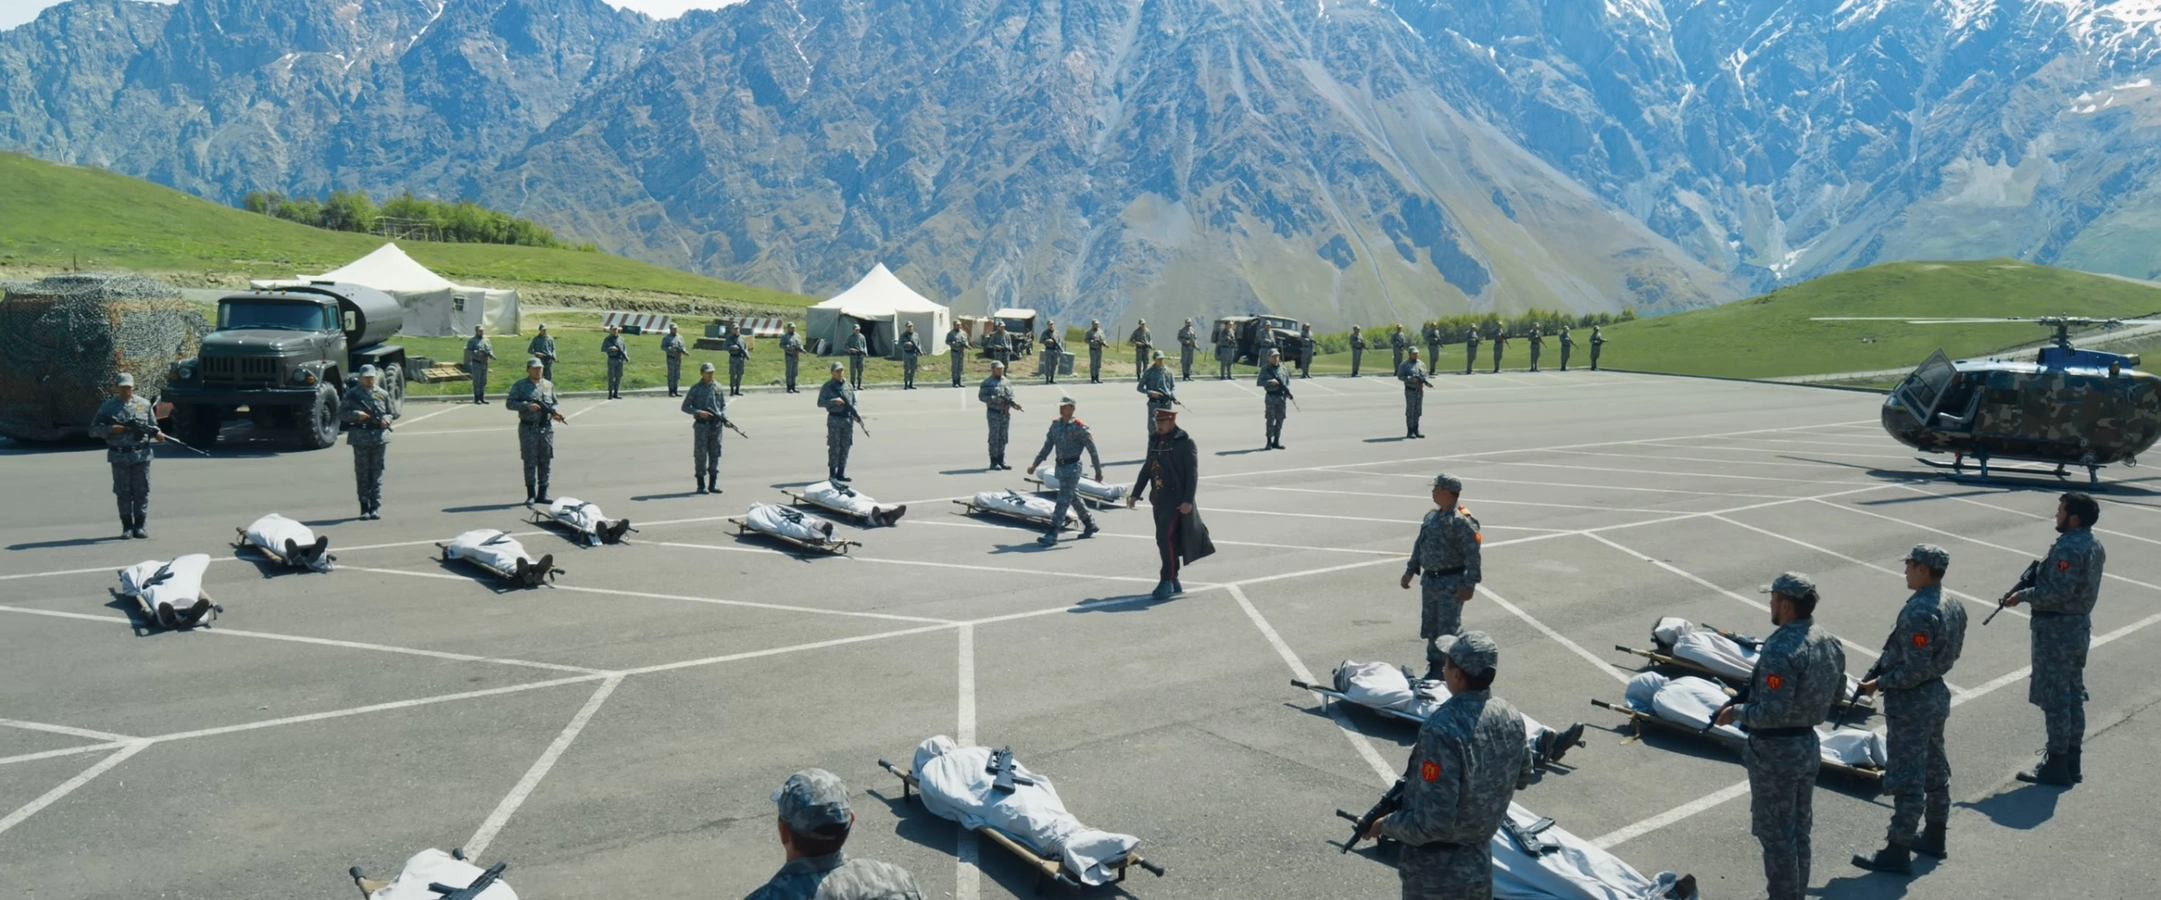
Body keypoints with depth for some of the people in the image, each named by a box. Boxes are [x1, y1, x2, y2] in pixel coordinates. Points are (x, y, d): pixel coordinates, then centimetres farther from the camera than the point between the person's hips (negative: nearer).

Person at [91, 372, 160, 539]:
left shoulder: (144, 404, 8)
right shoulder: (108, 406, 4)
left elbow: (152, 426, 13)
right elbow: (94, 430, 3)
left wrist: (157, 434, -8)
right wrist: (111, 429, -13)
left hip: (141, 455, 1)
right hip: (119, 455, -1)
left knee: (141, 491, 1)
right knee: (123, 492, 4)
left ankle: (139, 526, 8)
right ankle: (127, 527, 9)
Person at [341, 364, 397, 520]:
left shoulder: (383, 394, 9)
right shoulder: (352, 394, 4)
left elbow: (392, 413, 16)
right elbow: (341, 413, 3)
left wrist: (386, 418, -6)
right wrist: (356, 414, -15)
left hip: (379, 437, 1)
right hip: (360, 437, -1)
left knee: (377, 473, 2)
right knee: (362, 472, 2)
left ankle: (376, 507, 4)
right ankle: (364, 507, 8)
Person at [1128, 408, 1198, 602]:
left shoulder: (1185, 442, -9)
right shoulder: (1154, 440, 12)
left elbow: (1192, 473, -13)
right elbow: (1147, 468, 20)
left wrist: (1188, 500, -20)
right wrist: (1135, 493, 19)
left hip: (1176, 500, -7)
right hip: (1158, 499, 7)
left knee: (1166, 538, -13)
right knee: (1164, 540, 9)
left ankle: (1167, 581, -6)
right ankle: (1174, 582, 18)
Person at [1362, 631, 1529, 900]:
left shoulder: (1444, 728, -29)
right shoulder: (1510, 716, -5)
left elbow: (1432, 823, -28)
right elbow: (1522, 778, 15)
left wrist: (1386, 825, -12)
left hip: (1437, 871, -7)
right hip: (1480, 861, 7)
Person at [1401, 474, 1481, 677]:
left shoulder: (1462, 521, -16)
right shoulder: (1431, 516, 9)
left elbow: (1472, 555, -18)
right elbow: (1419, 545, 17)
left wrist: (1469, 584, -20)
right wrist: (1410, 572, 18)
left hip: (1451, 583, -8)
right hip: (1429, 580, 8)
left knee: (1449, 630, -2)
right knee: (1430, 628, 15)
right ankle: (1434, 667, 27)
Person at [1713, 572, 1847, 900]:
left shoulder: (1781, 651, -27)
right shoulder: (1828, 642, 1)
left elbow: (1772, 713, -28)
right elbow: (1836, 693, 13)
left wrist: (1736, 712, -13)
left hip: (1776, 753, -9)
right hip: (1809, 745, 9)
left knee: (1775, 834, 5)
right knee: (1799, 829, 21)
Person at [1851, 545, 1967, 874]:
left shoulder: (1918, 612, -27)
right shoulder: (1954, 605, 3)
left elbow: (1913, 671, -27)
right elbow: (1952, 652, 14)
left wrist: (1879, 683, -12)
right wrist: (1888, 665, 15)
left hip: (1911, 703, -10)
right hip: (1938, 695, 10)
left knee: (1906, 777, -2)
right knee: (1935, 768, 21)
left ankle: (1898, 852, 6)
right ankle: (1934, 836, 36)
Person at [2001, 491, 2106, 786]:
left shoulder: (2068, 549, -22)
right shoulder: (2094, 545, 9)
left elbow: (2058, 593, -26)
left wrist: (2024, 596, -14)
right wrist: (2042, 573, 8)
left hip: (2057, 629, -10)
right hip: (2080, 625, 10)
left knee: (2054, 698, -2)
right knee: (2073, 695, 16)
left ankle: (2057, 766, 4)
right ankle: (2072, 761, 25)